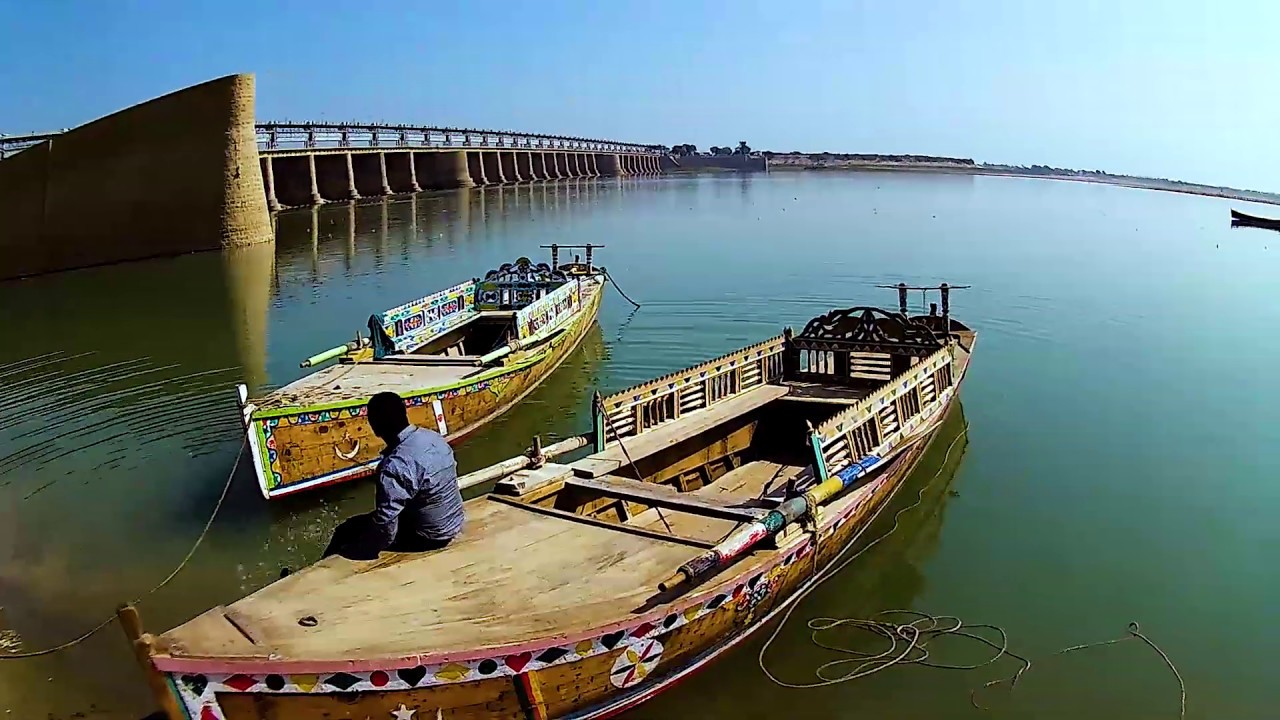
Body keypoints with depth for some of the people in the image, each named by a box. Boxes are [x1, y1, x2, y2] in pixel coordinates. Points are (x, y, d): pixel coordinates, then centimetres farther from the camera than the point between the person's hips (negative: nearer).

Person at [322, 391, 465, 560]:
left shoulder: (396, 466, -31)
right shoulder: (434, 436, -5)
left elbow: (385, 531, -28)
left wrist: (354, 551, -10)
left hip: (429, 537, -8)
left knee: (346, 531, 10)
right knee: (363, 522, 26)